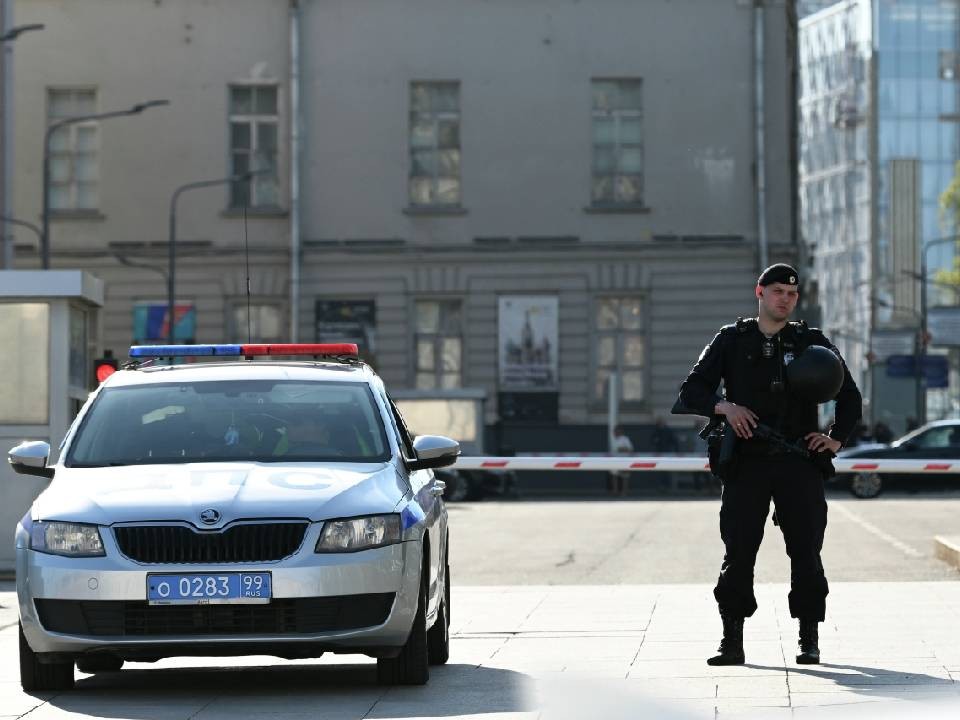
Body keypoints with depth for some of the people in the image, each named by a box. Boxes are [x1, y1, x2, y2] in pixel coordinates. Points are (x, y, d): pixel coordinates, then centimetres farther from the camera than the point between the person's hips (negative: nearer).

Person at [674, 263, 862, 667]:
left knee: (806, 553, -3)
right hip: (746, 463, 0)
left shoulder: (811, 342, 11)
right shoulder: (732, 341, 9)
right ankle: (732, 643, -2)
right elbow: (689, 394, 5)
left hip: (799, 463, 1)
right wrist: (724, 407, -13)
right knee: (737, 553, -5)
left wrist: (837, 438, 4)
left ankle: (809, 641, 4)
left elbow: (849, 396, 18)